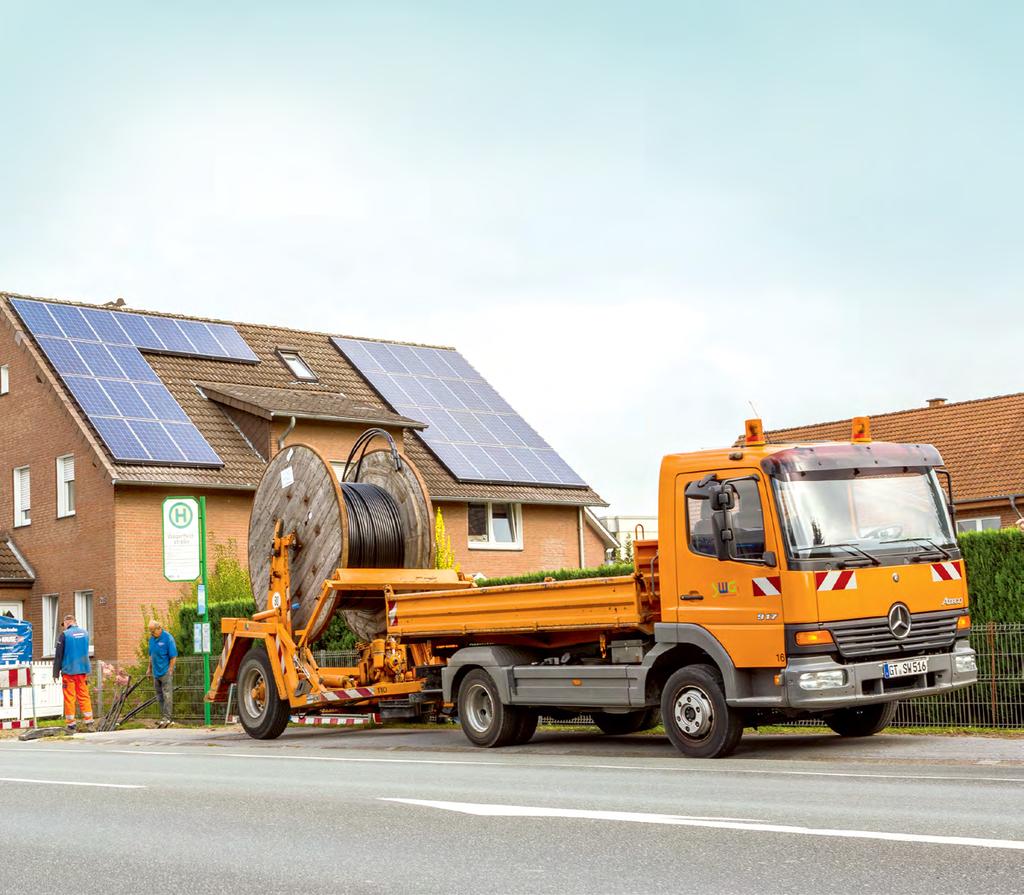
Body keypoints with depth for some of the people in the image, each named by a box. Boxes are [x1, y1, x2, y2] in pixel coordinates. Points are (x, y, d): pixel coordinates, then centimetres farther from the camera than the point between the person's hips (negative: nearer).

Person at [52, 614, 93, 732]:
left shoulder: (64, 634, -9)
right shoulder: (85, 632, 8)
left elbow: (58, 655, -8)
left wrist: (56, 673, -4)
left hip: (69, 670, -5)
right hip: (82, 670, 5)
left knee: (69, 698, 1)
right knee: (84, 696, 10)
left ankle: (70, 724, 1)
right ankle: (89, 722, 6)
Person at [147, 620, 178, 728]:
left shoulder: (168, 638, -13)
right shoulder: (152, 639, 9)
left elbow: (173, 657, -13)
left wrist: (170, 670, -14)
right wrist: (150, 669, 18)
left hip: (166, 672, -8)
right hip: (156, 672, 8)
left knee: (167, 695, -8)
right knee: (160, 696, 11)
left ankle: (167, 718, -7)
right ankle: (164, 718, 18)